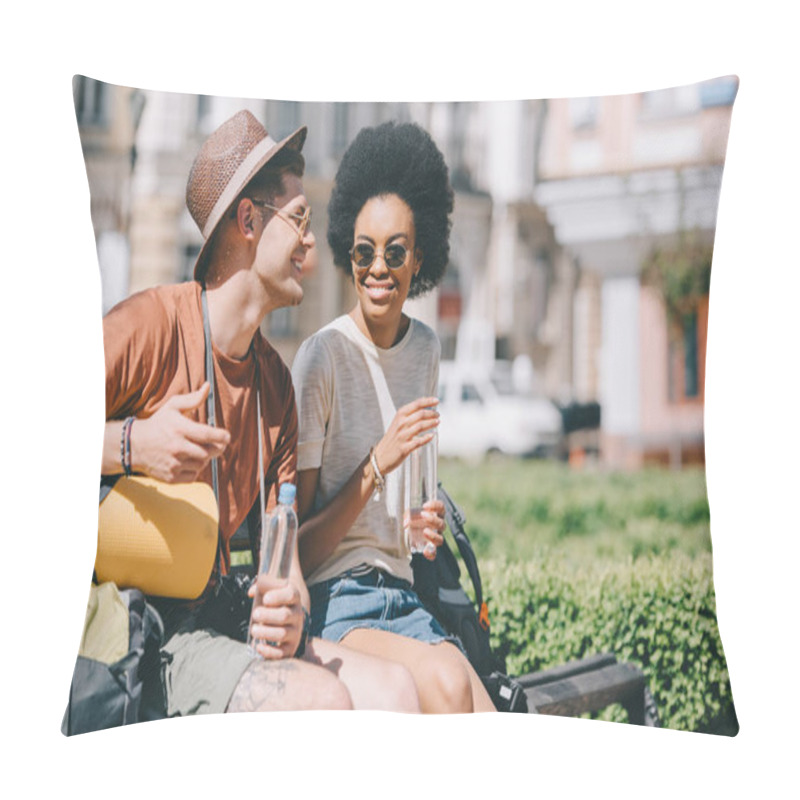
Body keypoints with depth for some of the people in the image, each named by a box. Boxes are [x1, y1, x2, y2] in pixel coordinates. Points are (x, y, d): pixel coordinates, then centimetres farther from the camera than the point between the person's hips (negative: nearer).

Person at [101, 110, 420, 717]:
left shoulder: (274, 377, 13)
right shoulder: (151, 324, -11)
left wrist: (289, 605, -9)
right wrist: (132, 443, -30)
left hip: (210, 616, 8)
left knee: (390, 689, -9)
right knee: (321, 700, -25)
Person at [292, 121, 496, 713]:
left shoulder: (426, 348, 10)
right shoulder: (323, 357, -10)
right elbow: (299, 548, -8)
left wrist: (428, 521, 2)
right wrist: (378, 463, -20)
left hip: (403, 596, 6)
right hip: (333, 604, -5)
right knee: (445, 680, -33)